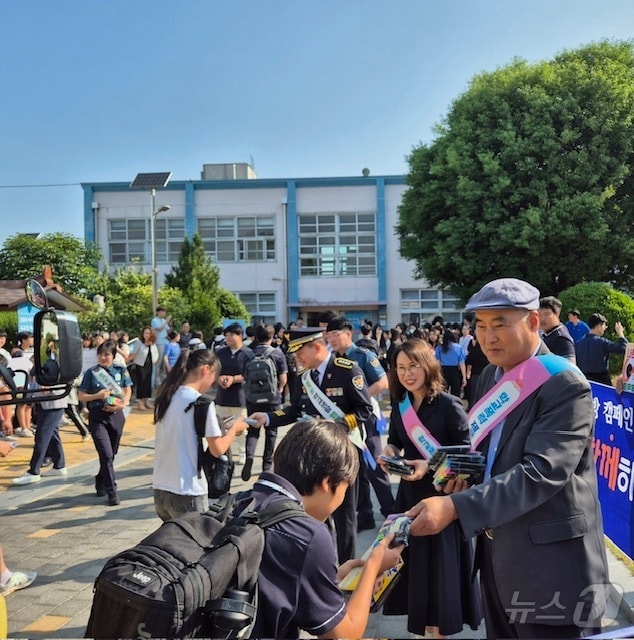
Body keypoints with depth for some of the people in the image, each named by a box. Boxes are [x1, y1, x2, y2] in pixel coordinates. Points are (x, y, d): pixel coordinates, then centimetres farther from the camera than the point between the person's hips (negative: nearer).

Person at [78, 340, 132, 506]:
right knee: (106, 454, -11)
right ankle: (112, 491, -5)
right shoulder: (91, 373, -2)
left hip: (116, 416, 3)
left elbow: (127, 391, 7)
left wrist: (122, 404, -13)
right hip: (97, 417, -3)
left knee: (111, 454, 14)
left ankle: (101, 484, 36)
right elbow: (81, 395, 0)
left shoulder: (121, 371, 3)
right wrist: (98, 396, -17)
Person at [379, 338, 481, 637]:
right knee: (413, 558, 13)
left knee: (440, 561, 6)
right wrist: (389, 452, -9)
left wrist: (429, 464, -26)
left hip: (442, 493, -5)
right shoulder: (399, 404, 2)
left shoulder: (449, 404, -16)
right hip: (410, 491, 6)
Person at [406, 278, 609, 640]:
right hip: (497, 553, 8)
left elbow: (541, 472, -28)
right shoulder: (491, 376, 6)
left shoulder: (565, 386, -18)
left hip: (551, 565, -7)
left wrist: (455, 507, -35)